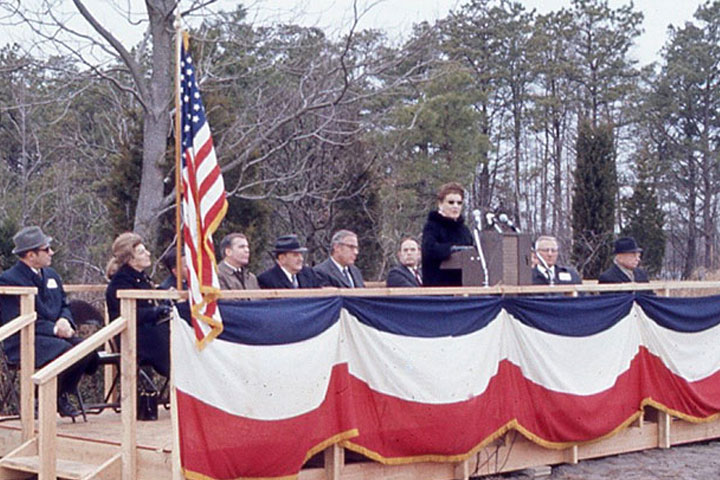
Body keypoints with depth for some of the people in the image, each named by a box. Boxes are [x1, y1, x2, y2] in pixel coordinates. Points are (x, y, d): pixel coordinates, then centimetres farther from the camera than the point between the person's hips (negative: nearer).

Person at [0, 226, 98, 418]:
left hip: (56, 335, 7)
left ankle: (62, 395, 0)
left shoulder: (51, 275, 16)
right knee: (63, 350, -34)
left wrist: (64, 321, -4)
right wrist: (54, 329, -19)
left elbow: (65, 306, 21)